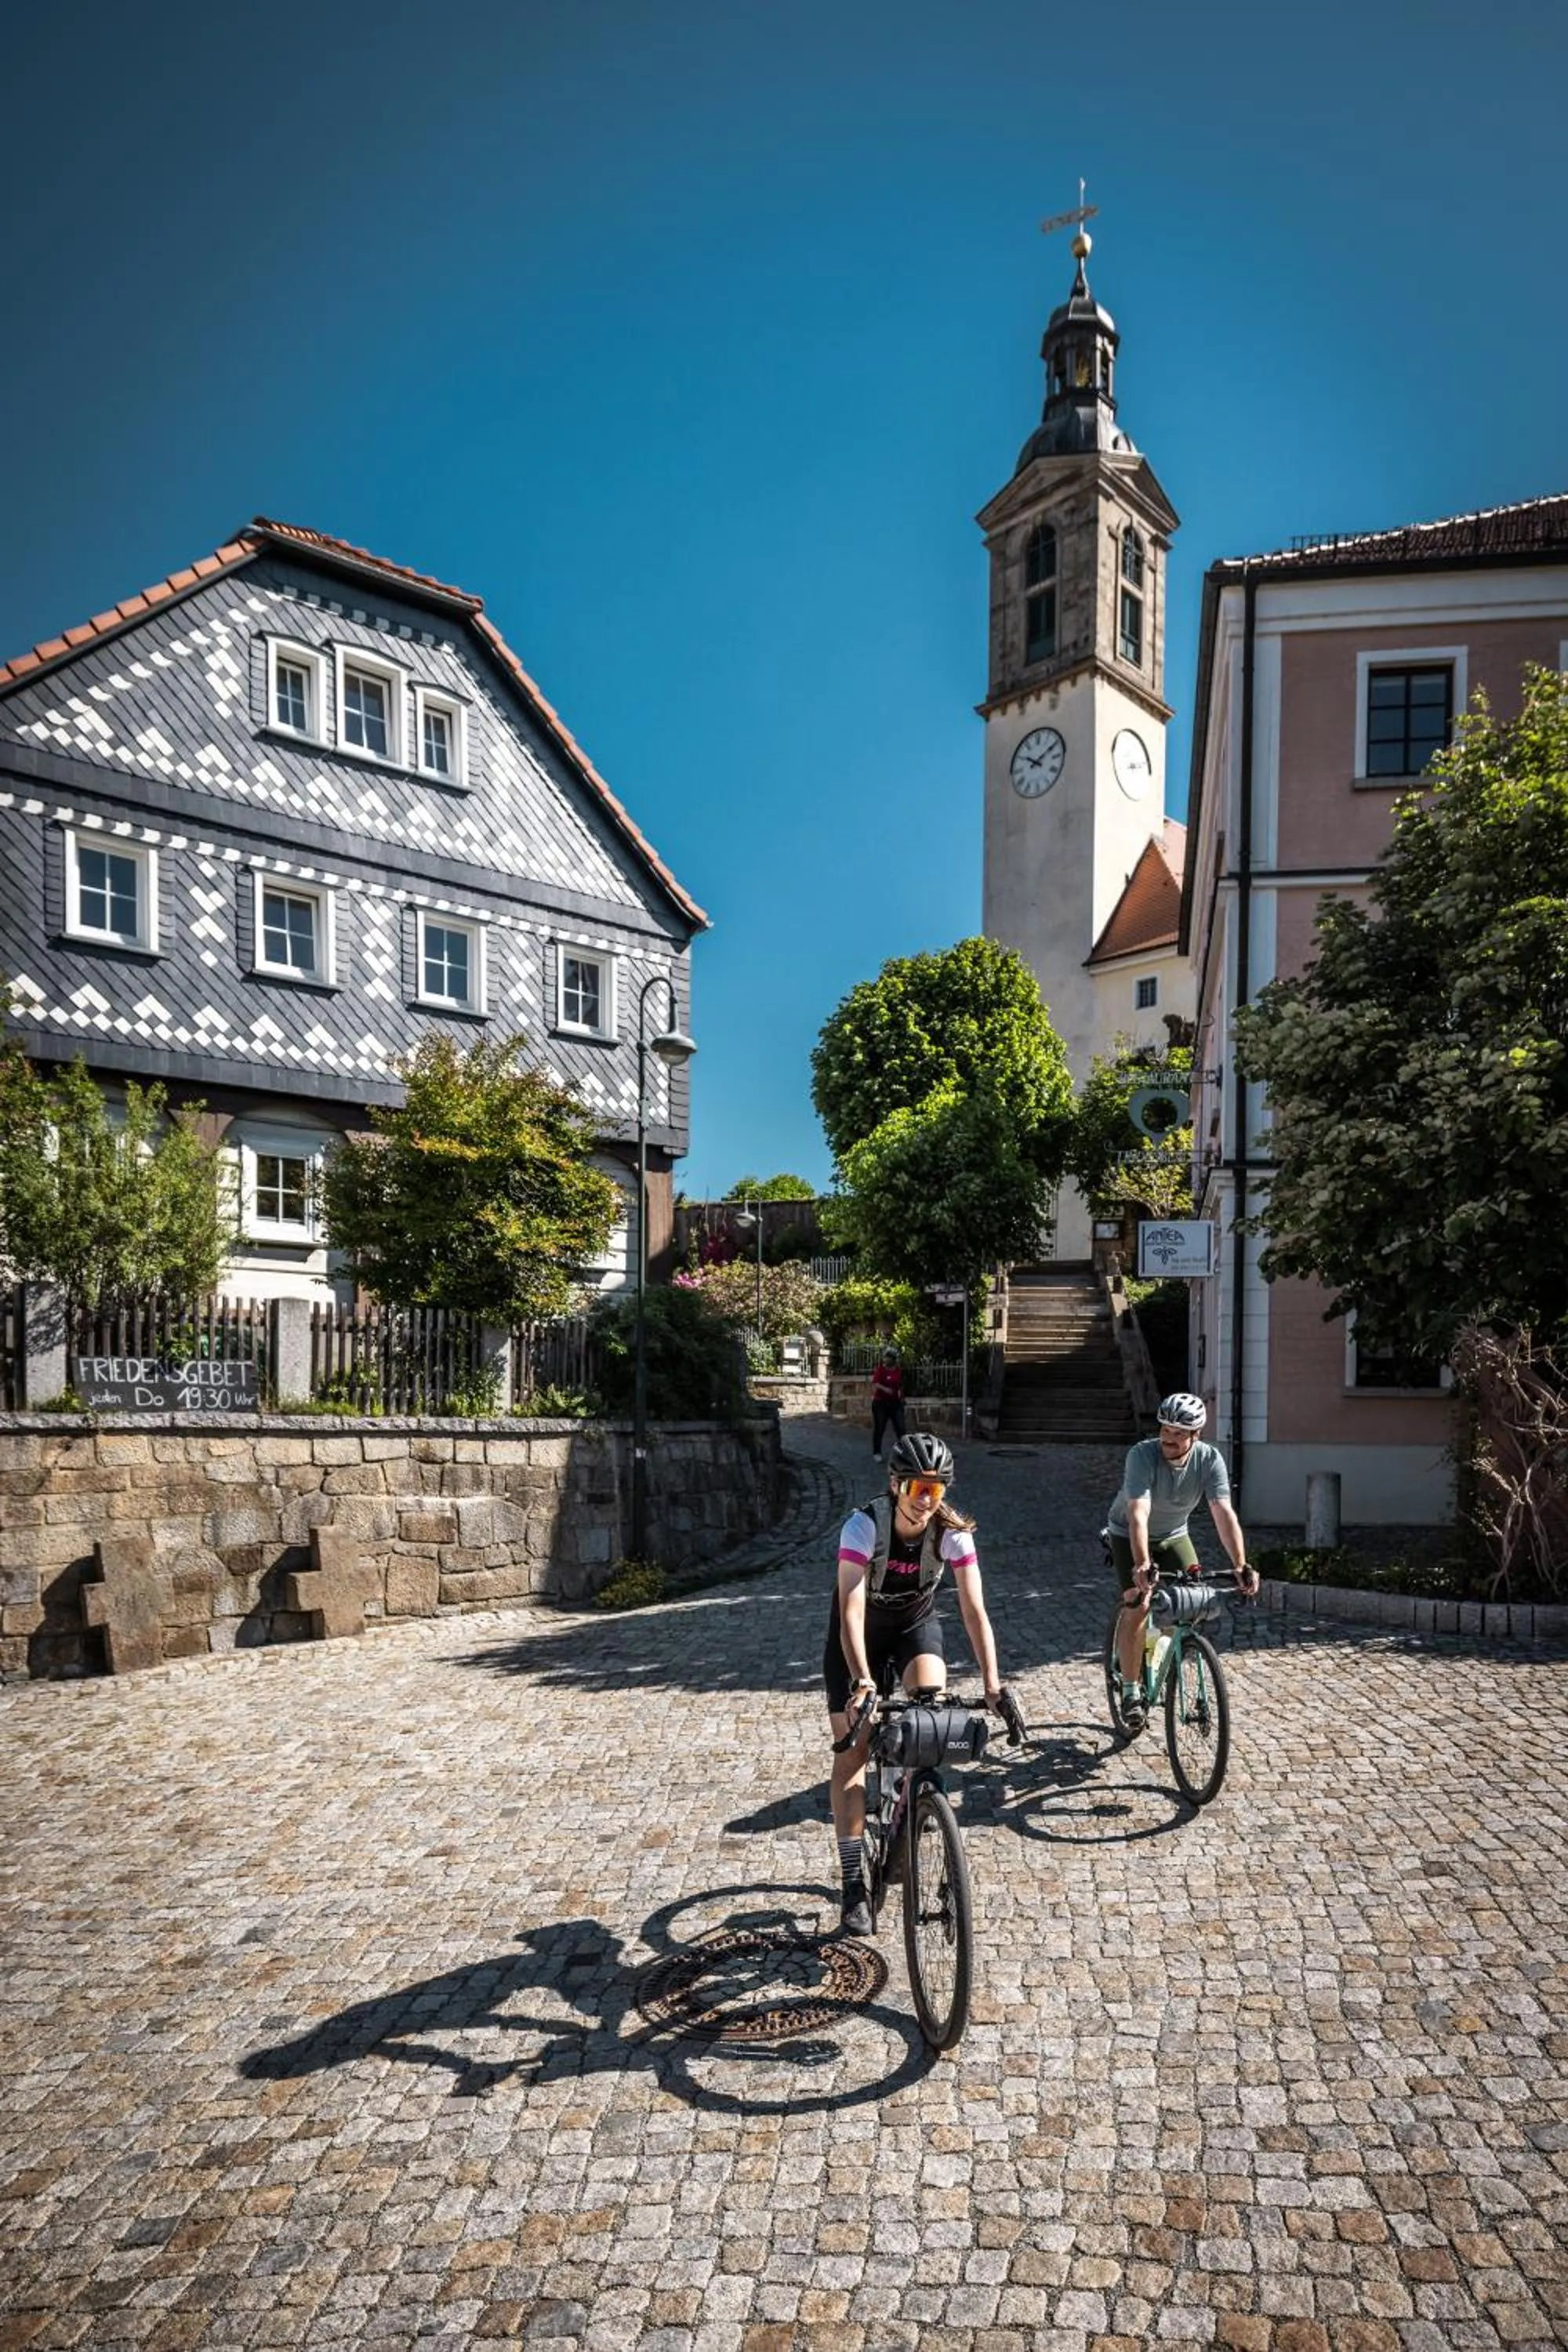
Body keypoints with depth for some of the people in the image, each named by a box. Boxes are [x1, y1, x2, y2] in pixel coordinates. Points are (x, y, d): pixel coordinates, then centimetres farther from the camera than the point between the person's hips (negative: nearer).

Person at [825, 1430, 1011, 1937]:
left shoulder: (952, 1532, -25)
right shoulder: (864, 1525, -33)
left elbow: (974, 1610, -27)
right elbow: (851, 1609, -40)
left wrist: (992, 1683, -38)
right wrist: (863, 1681, -52)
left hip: (915, 1624, 1)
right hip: (859, 1633, -1)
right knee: (851, 1755, -8)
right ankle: (854, 1886, 1)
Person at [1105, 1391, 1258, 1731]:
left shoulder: (1209, 1459, -23)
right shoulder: (1142, 1455, -32)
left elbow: (1223, 1513, -30)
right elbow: (1138, 1514, -42)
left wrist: (1241, 1565, -42)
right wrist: (1142, 1564, -55)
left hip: (1173, 1535, 3)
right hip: (1129, 1536, -3)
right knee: (1138, 1606, -18)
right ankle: (1130, 1691, -4)